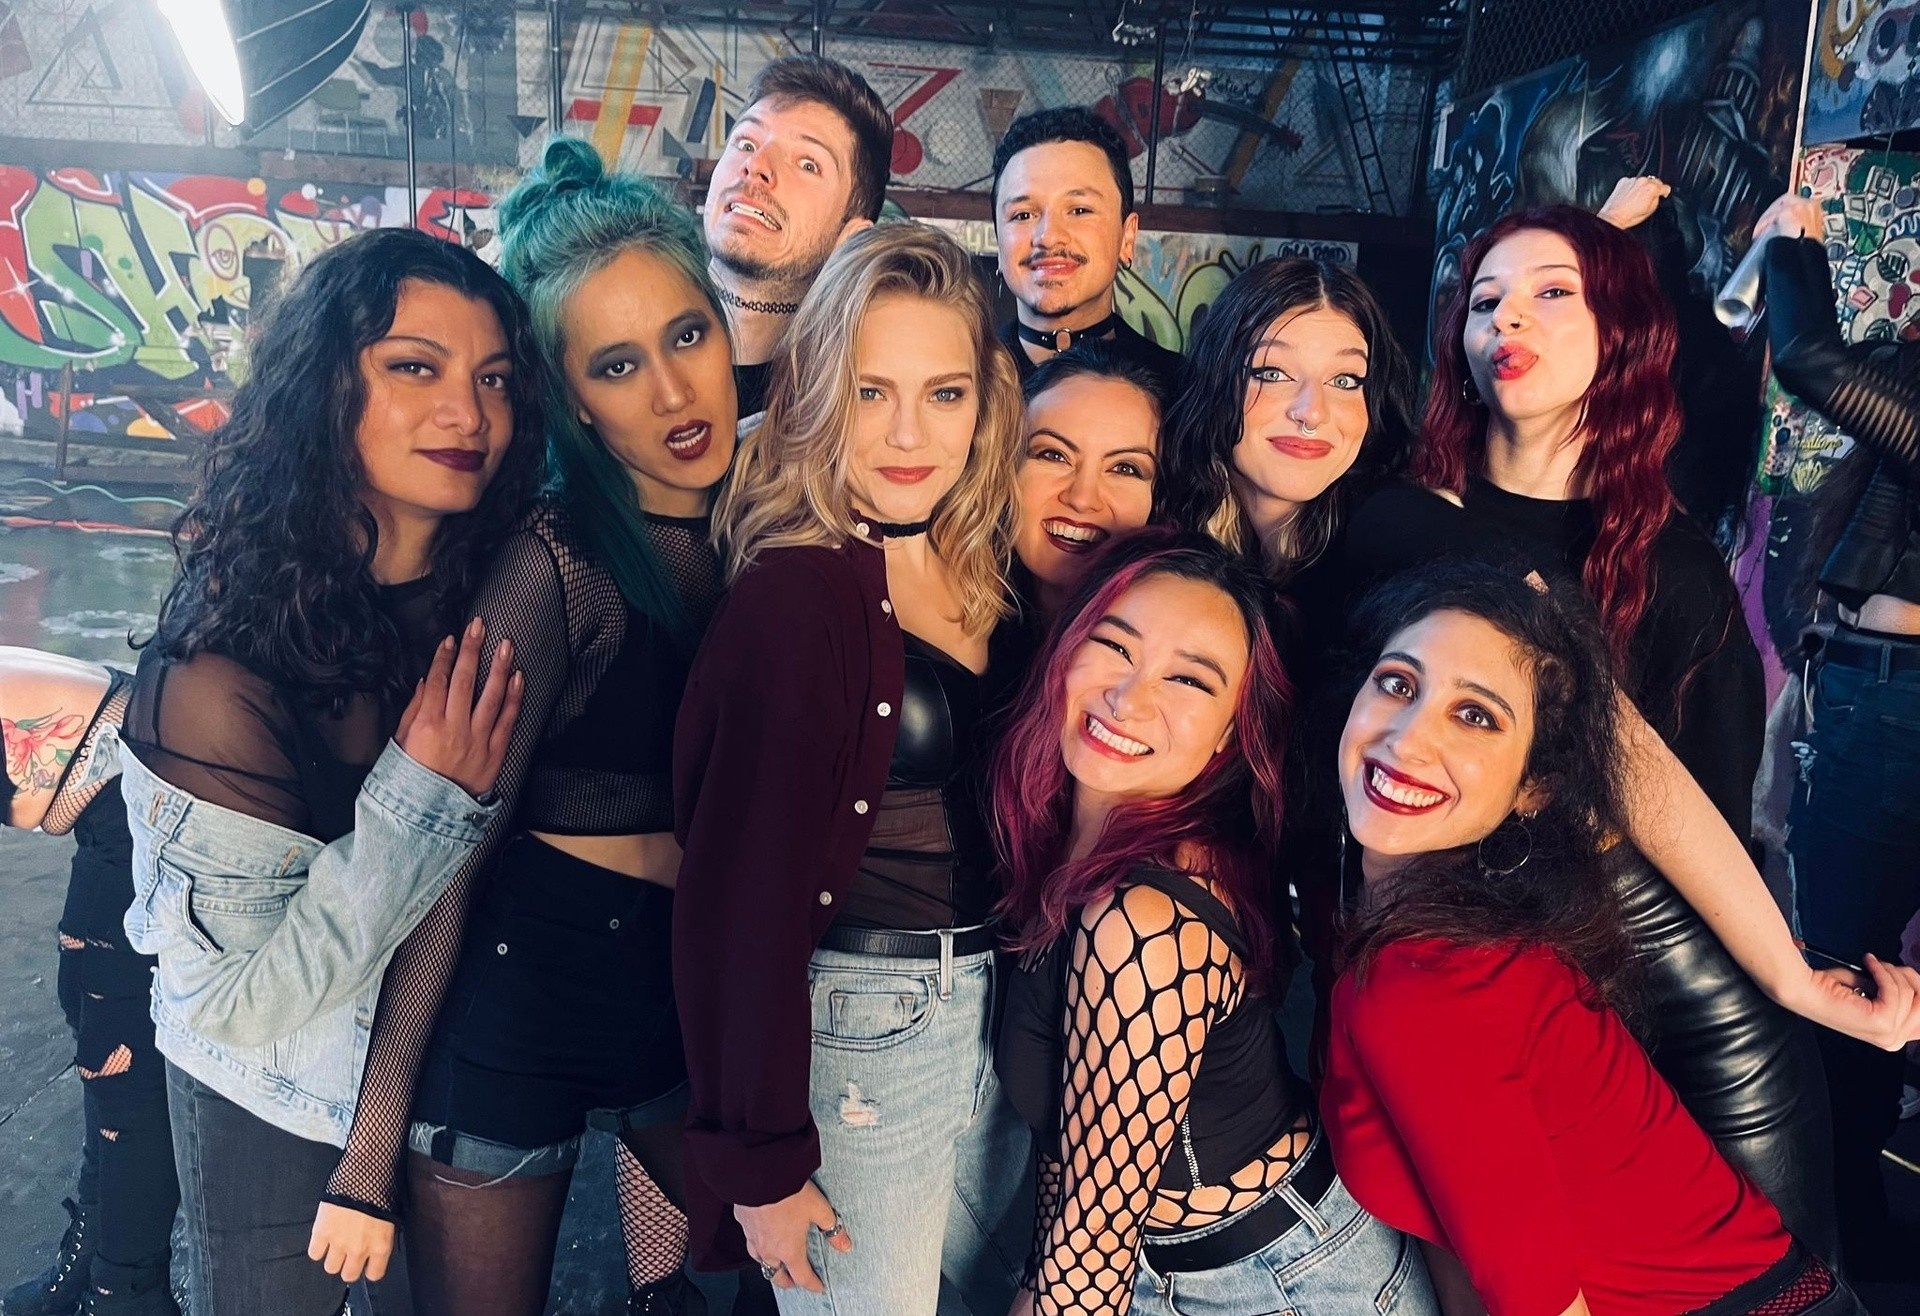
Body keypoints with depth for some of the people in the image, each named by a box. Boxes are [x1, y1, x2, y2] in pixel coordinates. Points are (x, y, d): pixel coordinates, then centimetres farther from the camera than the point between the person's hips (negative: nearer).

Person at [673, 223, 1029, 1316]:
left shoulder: (984, 573, 3)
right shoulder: (793, 598, -18)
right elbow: (743, 897, -17)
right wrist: (762, 1161, -14)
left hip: (1000, 1008, 7)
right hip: (857, 1024, -7)